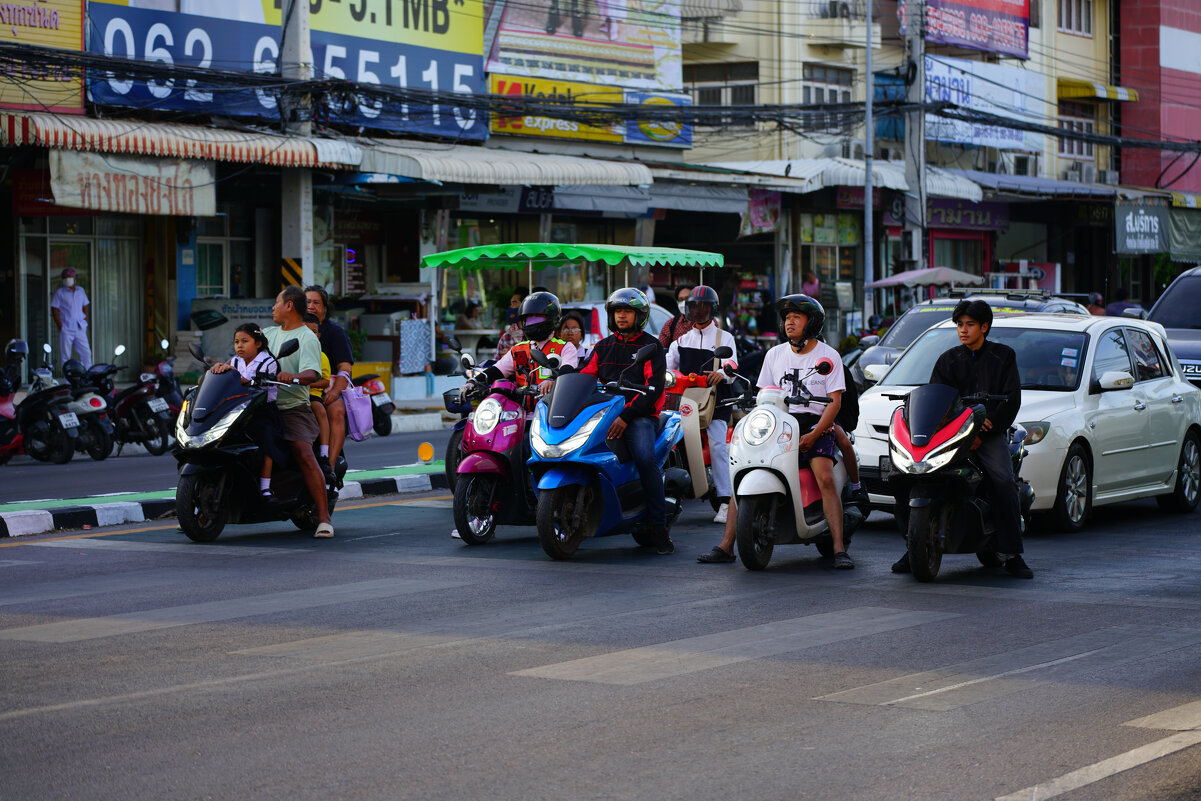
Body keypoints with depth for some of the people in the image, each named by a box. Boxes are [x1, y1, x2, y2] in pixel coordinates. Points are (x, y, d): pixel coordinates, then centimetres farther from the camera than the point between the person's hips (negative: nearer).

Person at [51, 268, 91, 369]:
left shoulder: (81, 291, 14)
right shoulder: (59, 292, 0)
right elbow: (54, 310, -3)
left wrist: (85, 322, 7)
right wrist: (60, 326, -11)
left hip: (80, 329, 4)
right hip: (66, 330, -4)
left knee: (86, 353, -1)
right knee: (65, 356, -2)